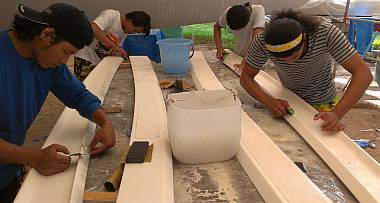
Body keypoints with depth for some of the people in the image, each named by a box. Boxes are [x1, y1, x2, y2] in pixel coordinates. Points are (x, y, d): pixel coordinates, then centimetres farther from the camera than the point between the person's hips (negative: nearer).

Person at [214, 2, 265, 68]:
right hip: (238, 56, 3)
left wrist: (246, 61, -48)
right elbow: (216, 27, -4)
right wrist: (219, 47, -17)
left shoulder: (258, 10, -31)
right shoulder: (228, 13, -22)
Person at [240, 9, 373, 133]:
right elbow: (246, 77, -18)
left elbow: (363, 73, -33)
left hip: (323, 104, -1)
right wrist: (269, 101, -37)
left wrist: (337, 114, -47)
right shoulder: (263, 41, -28)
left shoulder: (326, 33, -32)